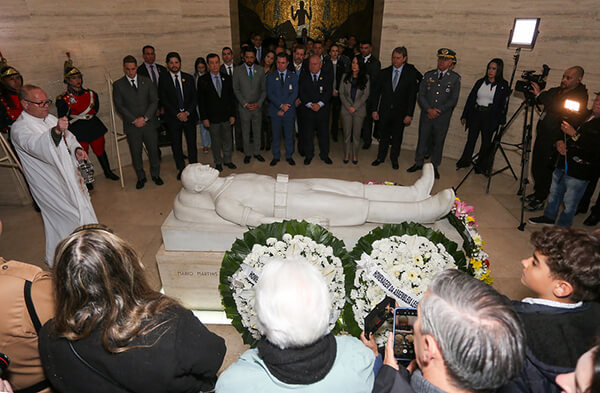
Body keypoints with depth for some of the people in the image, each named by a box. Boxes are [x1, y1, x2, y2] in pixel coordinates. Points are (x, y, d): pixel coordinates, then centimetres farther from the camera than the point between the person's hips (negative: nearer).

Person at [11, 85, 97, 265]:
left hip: (70, 177, 9)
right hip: (52, 187, -9)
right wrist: (56, 131, -59)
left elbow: (68, 137, 19)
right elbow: (37, 146, -39)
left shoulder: (50, 119, 7)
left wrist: (77, 149, -4)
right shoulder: (20, 128, -19)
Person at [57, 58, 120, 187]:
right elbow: (63, 118, -10)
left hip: (94, 127, 4)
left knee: (100, 151, 17)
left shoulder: (91, 93, 1)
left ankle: (108, 172, 37)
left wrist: (89, 116, 4)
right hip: (78, 131, -4)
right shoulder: (64, 99, -12)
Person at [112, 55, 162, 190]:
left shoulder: (147, 81, 5)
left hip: (149, 123, 1)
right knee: (136, 153, 7)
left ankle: (155, 174, 25)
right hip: (131, 126, -1)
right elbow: (119, 106, -3)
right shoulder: (118, 85, 2)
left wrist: (145, 117, -12)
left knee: (153, 150, 8)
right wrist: (134, 120, -13)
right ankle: (141, 177, 22)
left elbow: (154, 101, 0)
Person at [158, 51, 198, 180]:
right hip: (173, 118, -1)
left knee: (192, 143, 3)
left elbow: (194, 98, 3)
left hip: (189, 116, 1)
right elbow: (164, 101, -3)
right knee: (176, 145, 6)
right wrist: (178, 114, -12)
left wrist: (187, 112, -11)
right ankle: (181, 168, 18)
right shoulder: (163, 80, 1)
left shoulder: (189, 78, 7)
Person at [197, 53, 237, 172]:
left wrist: (232, 114, 1)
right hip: (212, 117, -2)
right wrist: (204, 118, -8)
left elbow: (231, 97, 6)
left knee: (227, 140, 11)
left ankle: (227, 160, 27)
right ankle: (218, 162, 22)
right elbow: (201, 101, -3)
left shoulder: (227, 78, 5)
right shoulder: (203, 80, -4)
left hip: (226, 116, 3)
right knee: (215, 141, 8)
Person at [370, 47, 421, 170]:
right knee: (383, 136, 12)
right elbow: (376, 93, 4)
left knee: (397, 137, 11)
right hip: (384, 111, 1)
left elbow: (412, 96, -5)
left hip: (400, 113, -1)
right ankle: (380, 157, 29)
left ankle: (394, 159, 30)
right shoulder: (383, 73, 1)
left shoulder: (411, 74, -4)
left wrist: (409, 114, -9)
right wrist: (374, 110, -2)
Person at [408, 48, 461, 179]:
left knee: (438, 142, 7)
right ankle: (418, 163, 24)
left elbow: (453, 100, -4)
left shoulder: (455, 78, 1)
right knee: (423, 139, 9)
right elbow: (421, 95, 2)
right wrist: (429, 109, -12)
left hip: (443, 117, -1)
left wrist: (438, 111, -13)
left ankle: (434, 167, 20)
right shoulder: (428, 75, 7)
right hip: (426, 115, 2)